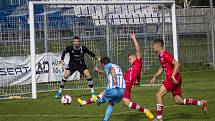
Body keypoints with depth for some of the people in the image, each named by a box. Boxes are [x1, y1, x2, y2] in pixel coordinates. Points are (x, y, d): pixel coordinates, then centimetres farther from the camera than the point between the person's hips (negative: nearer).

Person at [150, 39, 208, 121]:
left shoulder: (165, 55, -14)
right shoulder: (161, 55, 17)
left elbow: (177, 64, -21)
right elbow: (162, 68, 31)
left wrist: (173, 76, -26)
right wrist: (154, 77, 23)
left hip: (172, 79, -10)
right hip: (176, 79, 10)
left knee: (158, 95, -7)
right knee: (178, 100, 8)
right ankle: (201, 103, 8)